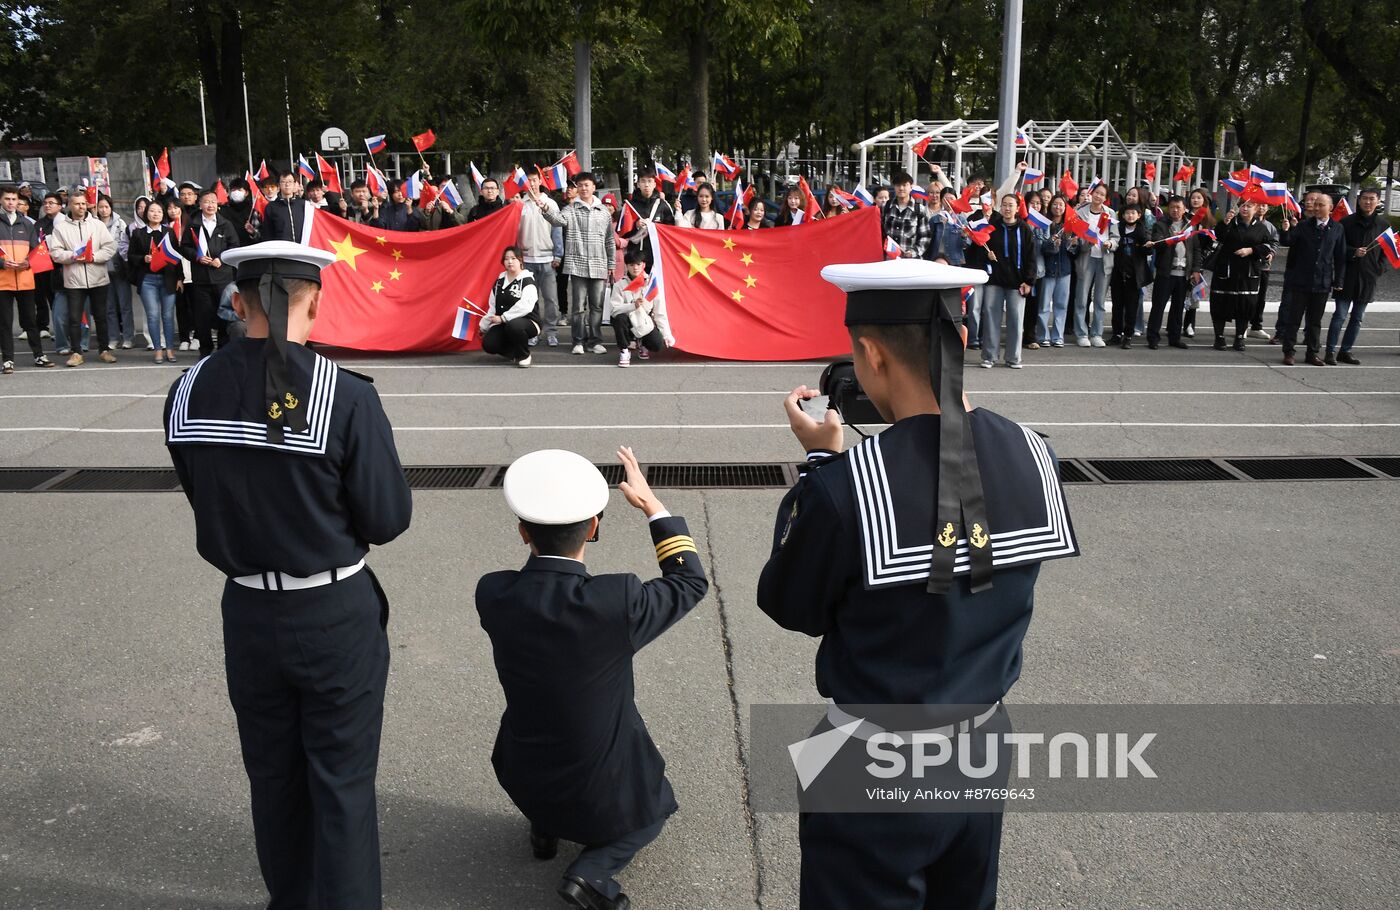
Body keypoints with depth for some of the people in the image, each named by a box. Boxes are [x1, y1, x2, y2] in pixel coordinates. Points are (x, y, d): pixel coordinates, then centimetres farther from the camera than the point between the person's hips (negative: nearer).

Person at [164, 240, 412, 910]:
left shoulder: (188, 392, -6)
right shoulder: (347, 397, -20)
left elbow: (203, 496, 6)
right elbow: (389, 520, -14)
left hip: (246, 611, 5)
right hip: (336, 616, -4)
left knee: (273, 776, 22)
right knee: (342, 782, 11)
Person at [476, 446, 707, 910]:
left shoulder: (492, 595, -18)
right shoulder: (618, 600, -29)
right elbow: (691, 583, -8)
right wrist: (652, 505, -3)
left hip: (523, 779, 4)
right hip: (603, 792, -4)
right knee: (654, 807, 29)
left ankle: (545, 824, 28)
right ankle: (593, 869, 2)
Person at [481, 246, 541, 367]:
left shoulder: (528, 280, -9)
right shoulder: (500, 281, 12)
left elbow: (525, 306, -24)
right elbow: (492, 307, 18)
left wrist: (503, 318, -23)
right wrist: (483, 327, 19)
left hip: (527, 322, -6)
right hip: (503, 325, 6)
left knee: (513, 325, -40)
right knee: (488, 344, -19)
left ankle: (524, 355, -11)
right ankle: (514, 353, 13)